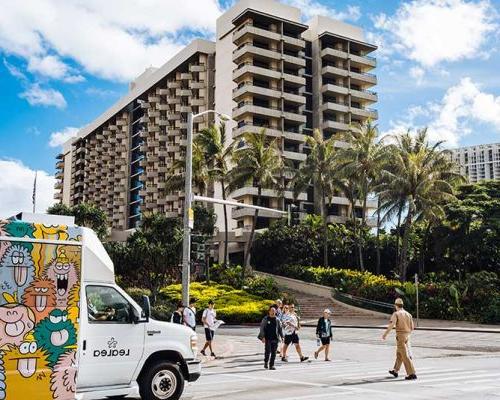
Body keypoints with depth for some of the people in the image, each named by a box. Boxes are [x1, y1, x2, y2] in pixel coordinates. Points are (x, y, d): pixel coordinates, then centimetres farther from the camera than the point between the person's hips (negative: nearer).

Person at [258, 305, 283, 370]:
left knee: (274, 352, 2)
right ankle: (266, 362, 19)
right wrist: (263, 337, -11)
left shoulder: (277, 319, 8)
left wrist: (282, 336, 8)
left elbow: (280, 328, 14)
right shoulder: (265, 319, -1)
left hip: (275, 338, 3)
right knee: (267, 351, -6)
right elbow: (262, 328, -3)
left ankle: (271, 365, 11)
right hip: (267, 338, -3)